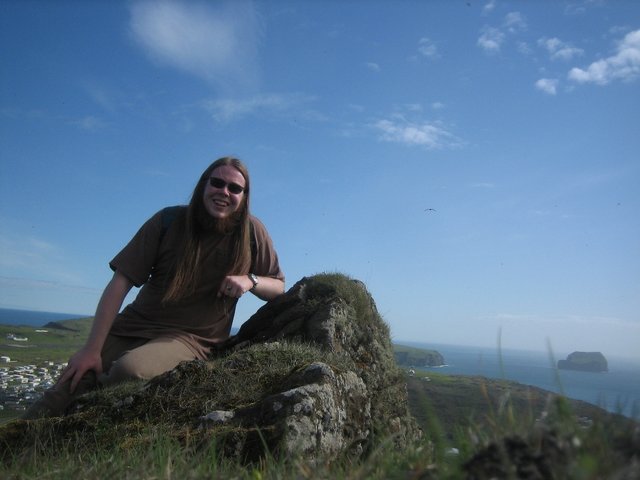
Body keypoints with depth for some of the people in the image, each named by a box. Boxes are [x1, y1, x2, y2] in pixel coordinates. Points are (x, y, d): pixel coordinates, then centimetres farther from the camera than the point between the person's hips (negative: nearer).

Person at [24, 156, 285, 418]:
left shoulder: (251, 231, -5)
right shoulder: (170, 220, -5)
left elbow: (279, 287, 4)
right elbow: (120, 282, -8)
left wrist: (250, 280, -21)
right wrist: (92, 349, -14)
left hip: (192, 337, -2)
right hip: (133, 325, 2)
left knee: (130, 370, -31)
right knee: (71, 381, -18)